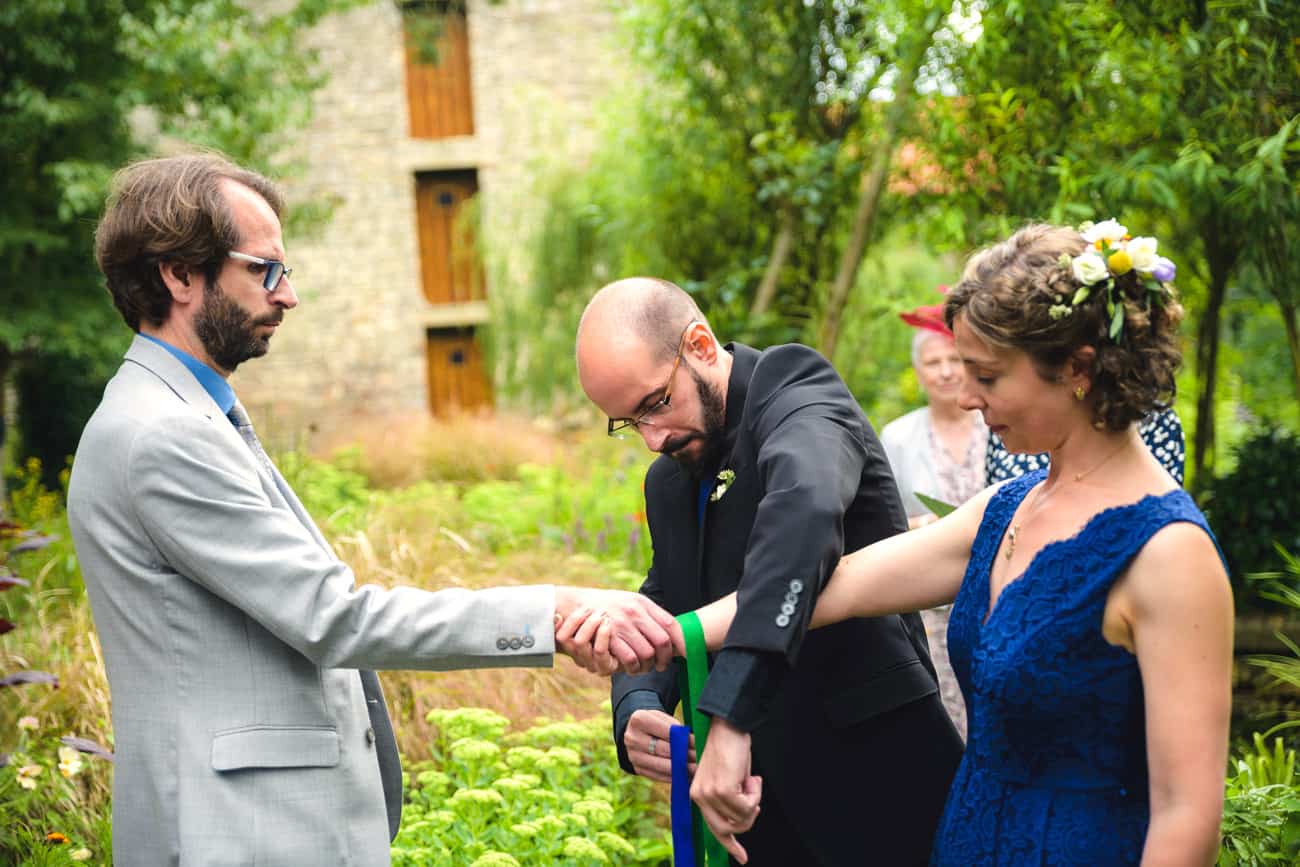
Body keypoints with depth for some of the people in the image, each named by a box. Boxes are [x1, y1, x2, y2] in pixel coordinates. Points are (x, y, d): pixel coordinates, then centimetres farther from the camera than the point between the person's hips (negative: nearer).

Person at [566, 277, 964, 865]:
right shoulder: (667, 483, 11)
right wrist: (636, 712, -13)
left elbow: (805, 509, -36)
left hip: (871, 783, -7)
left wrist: (730, 714, -46)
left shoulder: (797, 394, -15)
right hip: (758, 798, 7)